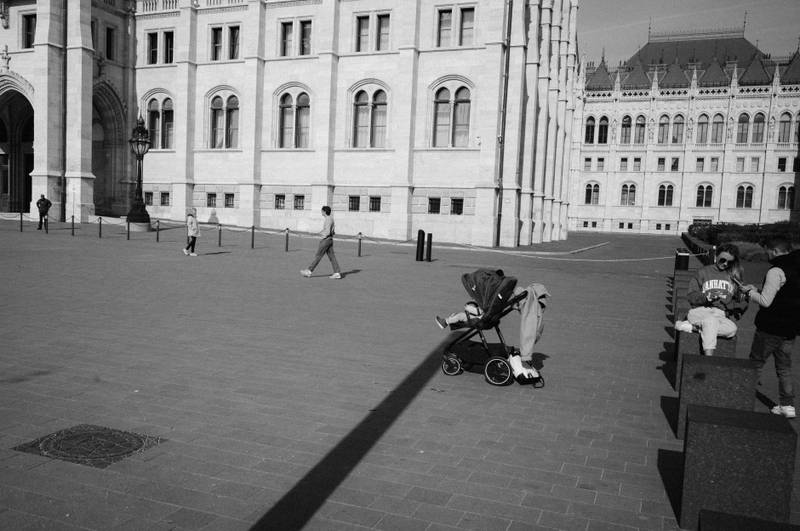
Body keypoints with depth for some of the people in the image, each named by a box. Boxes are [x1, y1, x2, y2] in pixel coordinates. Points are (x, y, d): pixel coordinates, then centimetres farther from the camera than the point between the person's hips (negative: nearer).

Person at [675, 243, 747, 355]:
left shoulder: (735, 276, 18)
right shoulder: (704, 272, 12)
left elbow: (742, 301, 16)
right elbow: (691, 296, 5)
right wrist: (706, 297, -16)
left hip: (721, 315, 2)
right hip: (700, 311, -2)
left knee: (732, 329, -35)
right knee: (711, 320, -40)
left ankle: (692, 327, -31)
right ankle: (708, 356, -46)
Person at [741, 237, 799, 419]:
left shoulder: (776, 271, -18)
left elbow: (765, 301, -20)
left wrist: (750, 292, -3)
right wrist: (757, 290, 13)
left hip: (771, 328, -7)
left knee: (756, 363, 5)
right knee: (784, 367, 15)